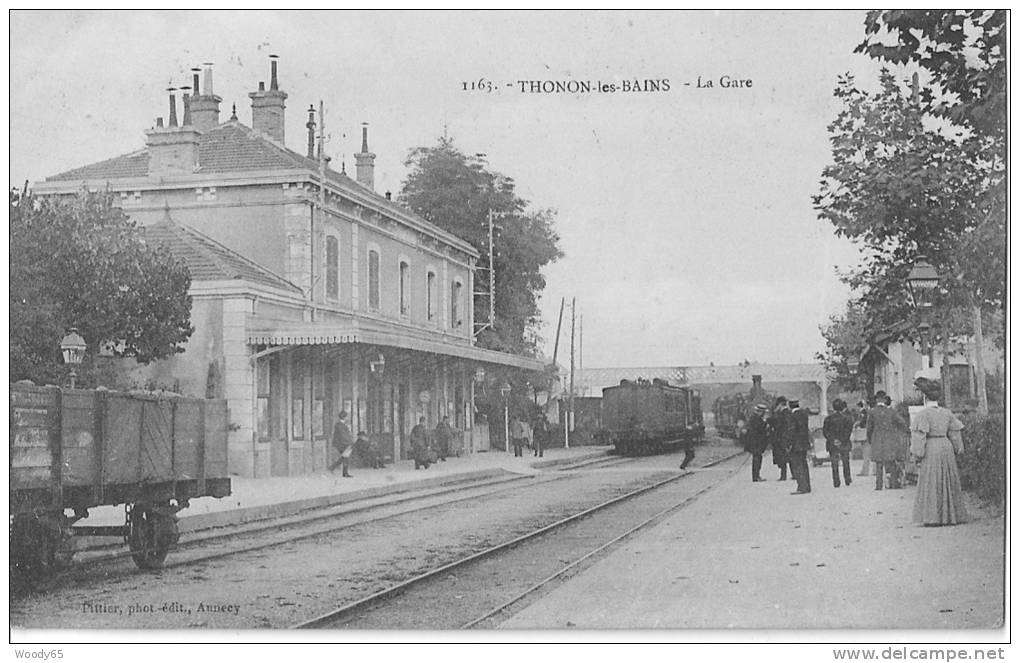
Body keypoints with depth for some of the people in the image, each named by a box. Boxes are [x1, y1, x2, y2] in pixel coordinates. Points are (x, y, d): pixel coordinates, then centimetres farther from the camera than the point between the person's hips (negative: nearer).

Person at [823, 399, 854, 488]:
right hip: (844, 444, 0)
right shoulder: (848, 418, -3)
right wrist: (842, 440, -12)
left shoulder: (828, 418, 1)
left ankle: (836, 482, -1)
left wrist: (832, 440, -10)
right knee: (846, 463, 15)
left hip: (832, 444, 0)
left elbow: (825, 431, -6)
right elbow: (848, 431, -11)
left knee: (834, 465, 4)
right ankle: (847, 480, 17)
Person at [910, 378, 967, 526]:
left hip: (931, 449, -5)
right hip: (946, 447, 5)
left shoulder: (923, 415, -10)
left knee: (931, 484, -1)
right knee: (948, 482, 12)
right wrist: (956, 451, 19)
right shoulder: (947, 413, 7)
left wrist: (918, 454, -8)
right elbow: (955, 435, 10)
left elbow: (919, 436, -13)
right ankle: (951, 516, 15)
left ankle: (934, 518, -5)